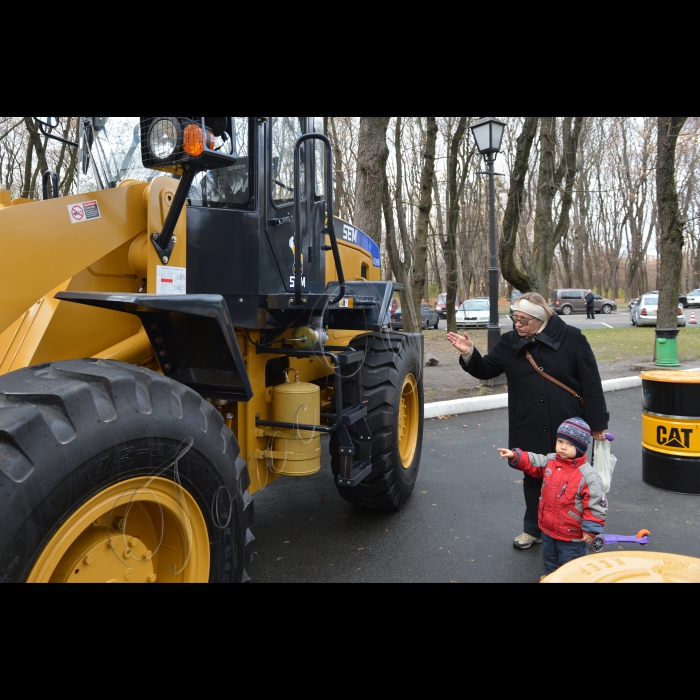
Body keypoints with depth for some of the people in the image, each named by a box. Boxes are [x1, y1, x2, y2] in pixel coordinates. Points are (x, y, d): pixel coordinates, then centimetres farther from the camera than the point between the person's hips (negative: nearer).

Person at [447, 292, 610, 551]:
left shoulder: (571, 338, -9)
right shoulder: (510, 343, 0)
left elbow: (591, 383, -7)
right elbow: (486, 370, 4)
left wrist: (597, 423, -7)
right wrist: (469, 353, -16)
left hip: (568, 427, -3)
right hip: (529, 430, 3)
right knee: (533, 478, 15)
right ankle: (534, 530, 33)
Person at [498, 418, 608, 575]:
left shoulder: (588, 476, -24)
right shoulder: (550, 461, -5)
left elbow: (596, 505, -20)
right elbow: (531, 462, 10)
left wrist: (591, 531, -20)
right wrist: (514, 456, -5)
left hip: (572, 537, -6)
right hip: (548, 530, 7)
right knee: (551, 565, 28)